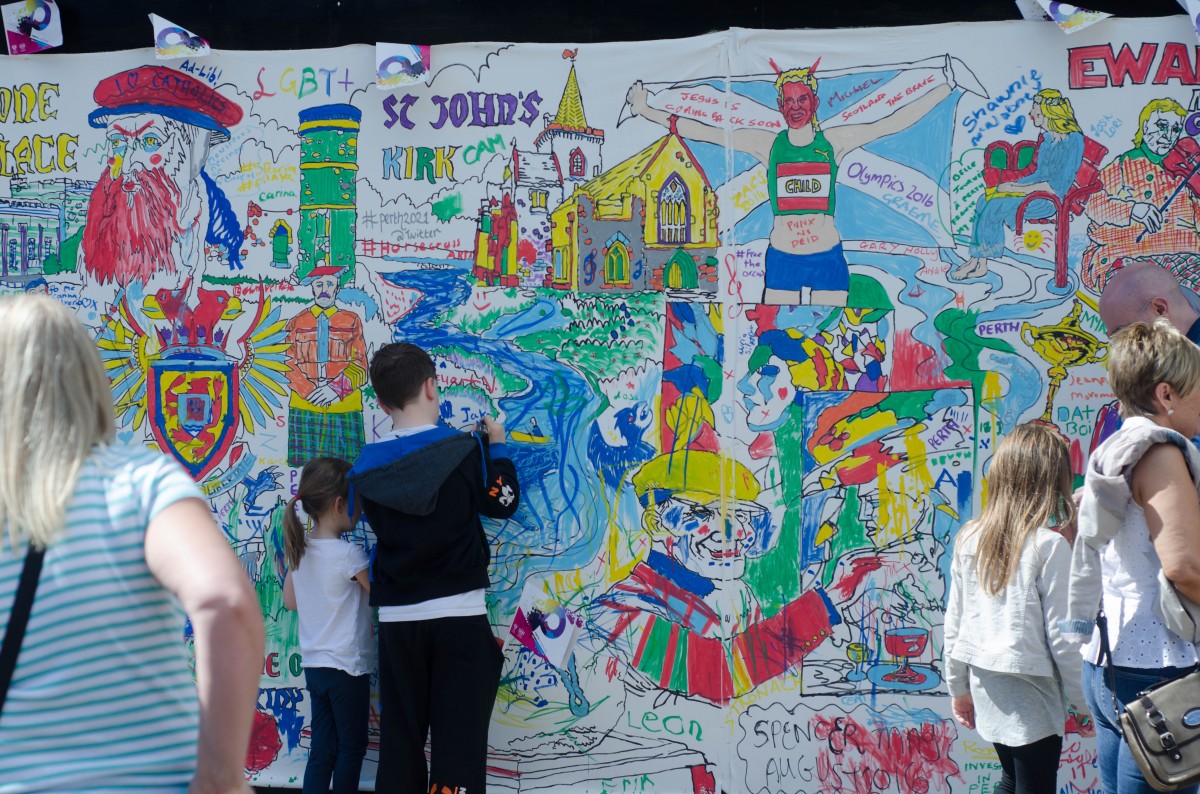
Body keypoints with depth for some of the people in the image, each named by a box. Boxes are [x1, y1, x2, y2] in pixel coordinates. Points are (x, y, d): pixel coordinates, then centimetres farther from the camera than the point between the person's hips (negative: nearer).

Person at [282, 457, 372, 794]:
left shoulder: (299, 550, 4)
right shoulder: (348, 555, -17)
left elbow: (290, 601, 13)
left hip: (314, 664, 7)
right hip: (347, 666, -7)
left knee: (322, 749, 9)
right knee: (352, 748, 6)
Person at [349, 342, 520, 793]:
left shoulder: (367, 467, -1)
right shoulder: (465, 450, -9)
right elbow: (502, 502, 4)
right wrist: (497, 446, 18)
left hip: (397, 619, 3)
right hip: (459, 615, -3)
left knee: (399, 743, 10)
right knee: (458, 741, -2)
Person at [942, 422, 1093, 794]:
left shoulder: (970, 540, 1)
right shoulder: (1050, 546, -16)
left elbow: (954, 624, 7)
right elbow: (1061, 636, -13)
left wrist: (958, 687, 19)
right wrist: (1082, 701, -2)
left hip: (985, 681, 6)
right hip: (1031, 692, -6)